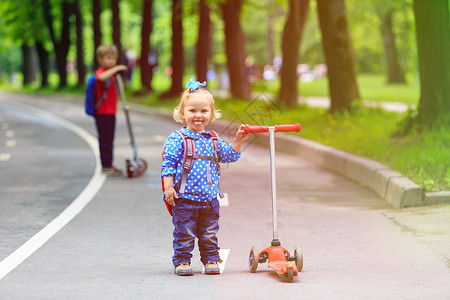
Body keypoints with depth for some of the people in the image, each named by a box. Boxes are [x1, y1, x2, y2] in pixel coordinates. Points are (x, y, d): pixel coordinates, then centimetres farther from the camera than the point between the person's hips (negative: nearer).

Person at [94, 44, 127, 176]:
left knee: (109, 140, 13)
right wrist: (115, 69, -37)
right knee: (105, 139, -8)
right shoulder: (101, 72, -12)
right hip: (103, 112, -9)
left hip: (110, 112, 9)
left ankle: (108, 165, 20)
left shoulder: (112, 74, 19)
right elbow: (101, 77, -39)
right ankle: (106, 166, -5)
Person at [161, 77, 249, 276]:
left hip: (209, 199, 5)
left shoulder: (213, 140, 11)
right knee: (184, 233, 0)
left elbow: (229, 155, 18)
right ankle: (182, 261, 11)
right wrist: (168, 187, -14)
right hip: (184, 198, -5)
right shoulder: (177, 139, -6)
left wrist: (238, 141, 3)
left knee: (209, 234, 11)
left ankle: (211, 259, 21)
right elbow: (168, 164, -8)